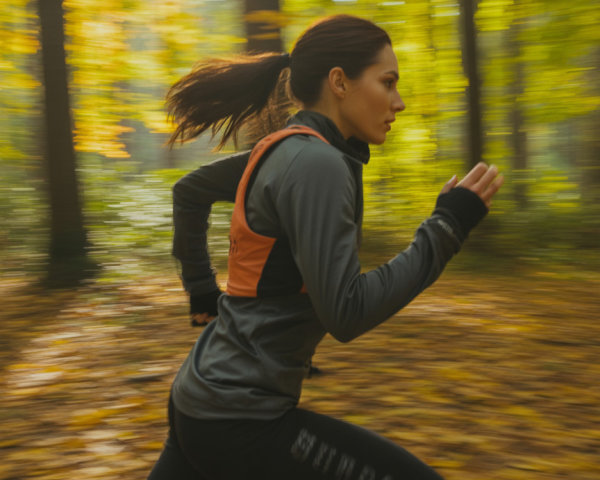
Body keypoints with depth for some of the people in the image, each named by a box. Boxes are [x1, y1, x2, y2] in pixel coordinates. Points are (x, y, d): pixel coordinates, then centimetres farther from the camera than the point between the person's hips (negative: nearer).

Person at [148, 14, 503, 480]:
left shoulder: (280, 152, 8)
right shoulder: (317, 165, -19)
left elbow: (188, 191, 24)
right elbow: (345, 314, -23)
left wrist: (202, 290, 23)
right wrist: (448, 226, -17)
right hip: (238, 421, -9)